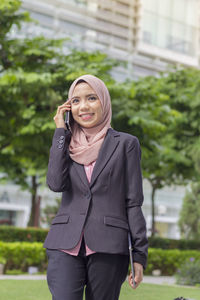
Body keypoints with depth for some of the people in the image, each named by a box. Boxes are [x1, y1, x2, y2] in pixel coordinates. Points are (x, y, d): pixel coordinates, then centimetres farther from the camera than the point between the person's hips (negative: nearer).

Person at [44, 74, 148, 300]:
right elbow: (55, 183, -5)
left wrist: (140, 254, -2)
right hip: (66, 245, 2)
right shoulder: (66, 144, 15)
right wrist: (60, 132, 1)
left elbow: (133, 202, 4)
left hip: (107, 247, -1)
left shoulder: (125, 144, 7)